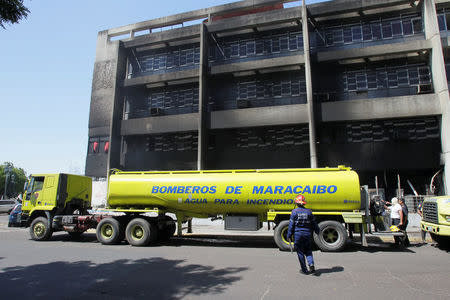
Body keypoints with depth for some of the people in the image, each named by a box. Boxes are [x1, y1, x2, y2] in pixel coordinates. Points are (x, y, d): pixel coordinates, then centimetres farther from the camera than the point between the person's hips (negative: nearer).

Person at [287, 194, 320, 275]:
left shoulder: (294, 212, -8)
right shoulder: (309, 211, 1)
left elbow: (291, 224, -7)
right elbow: (314, 223, 9)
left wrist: (289, 235, 0)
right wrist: (318, 232, 21)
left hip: (298, 234, -3)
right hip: (307, 234, 3)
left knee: (300, 252, 8)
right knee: (308, 251, 18)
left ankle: (304, 269, 14)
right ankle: (311, 264, -3)